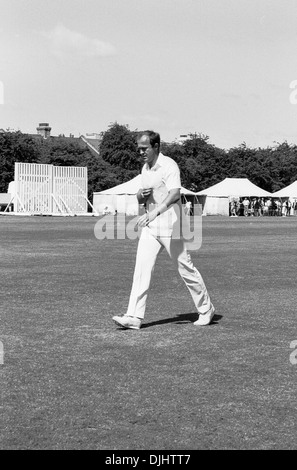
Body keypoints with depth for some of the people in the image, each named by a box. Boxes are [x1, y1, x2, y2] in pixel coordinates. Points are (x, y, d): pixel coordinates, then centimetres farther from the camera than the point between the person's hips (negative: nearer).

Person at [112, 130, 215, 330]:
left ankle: (206, 310, 19)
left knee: (185, 269, 2)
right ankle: (134, 317, -8)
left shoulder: (169, 165, -13)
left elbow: (175, 194, -28)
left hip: (170, 226, -7)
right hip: (150, 226, 7)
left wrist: (155, 212, -40)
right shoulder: (145, 168, 14)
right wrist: (141, 194, -2)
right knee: (142, 268, -4)